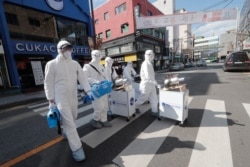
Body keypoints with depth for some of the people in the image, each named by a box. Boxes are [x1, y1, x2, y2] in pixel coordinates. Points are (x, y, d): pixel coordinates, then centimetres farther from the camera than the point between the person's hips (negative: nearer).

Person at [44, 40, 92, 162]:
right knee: (69, 123, -5)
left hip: (73, 97, 5)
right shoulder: (52, 64, -5)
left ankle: (65, 131, 51)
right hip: (60, 98, -5)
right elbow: (48, 83, -5)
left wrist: (88, 91, -11)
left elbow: (82, 78, 1)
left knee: (72, 118, 20)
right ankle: (77, 148, 6)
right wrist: (51, 101, -8)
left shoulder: (75, 64, 7)